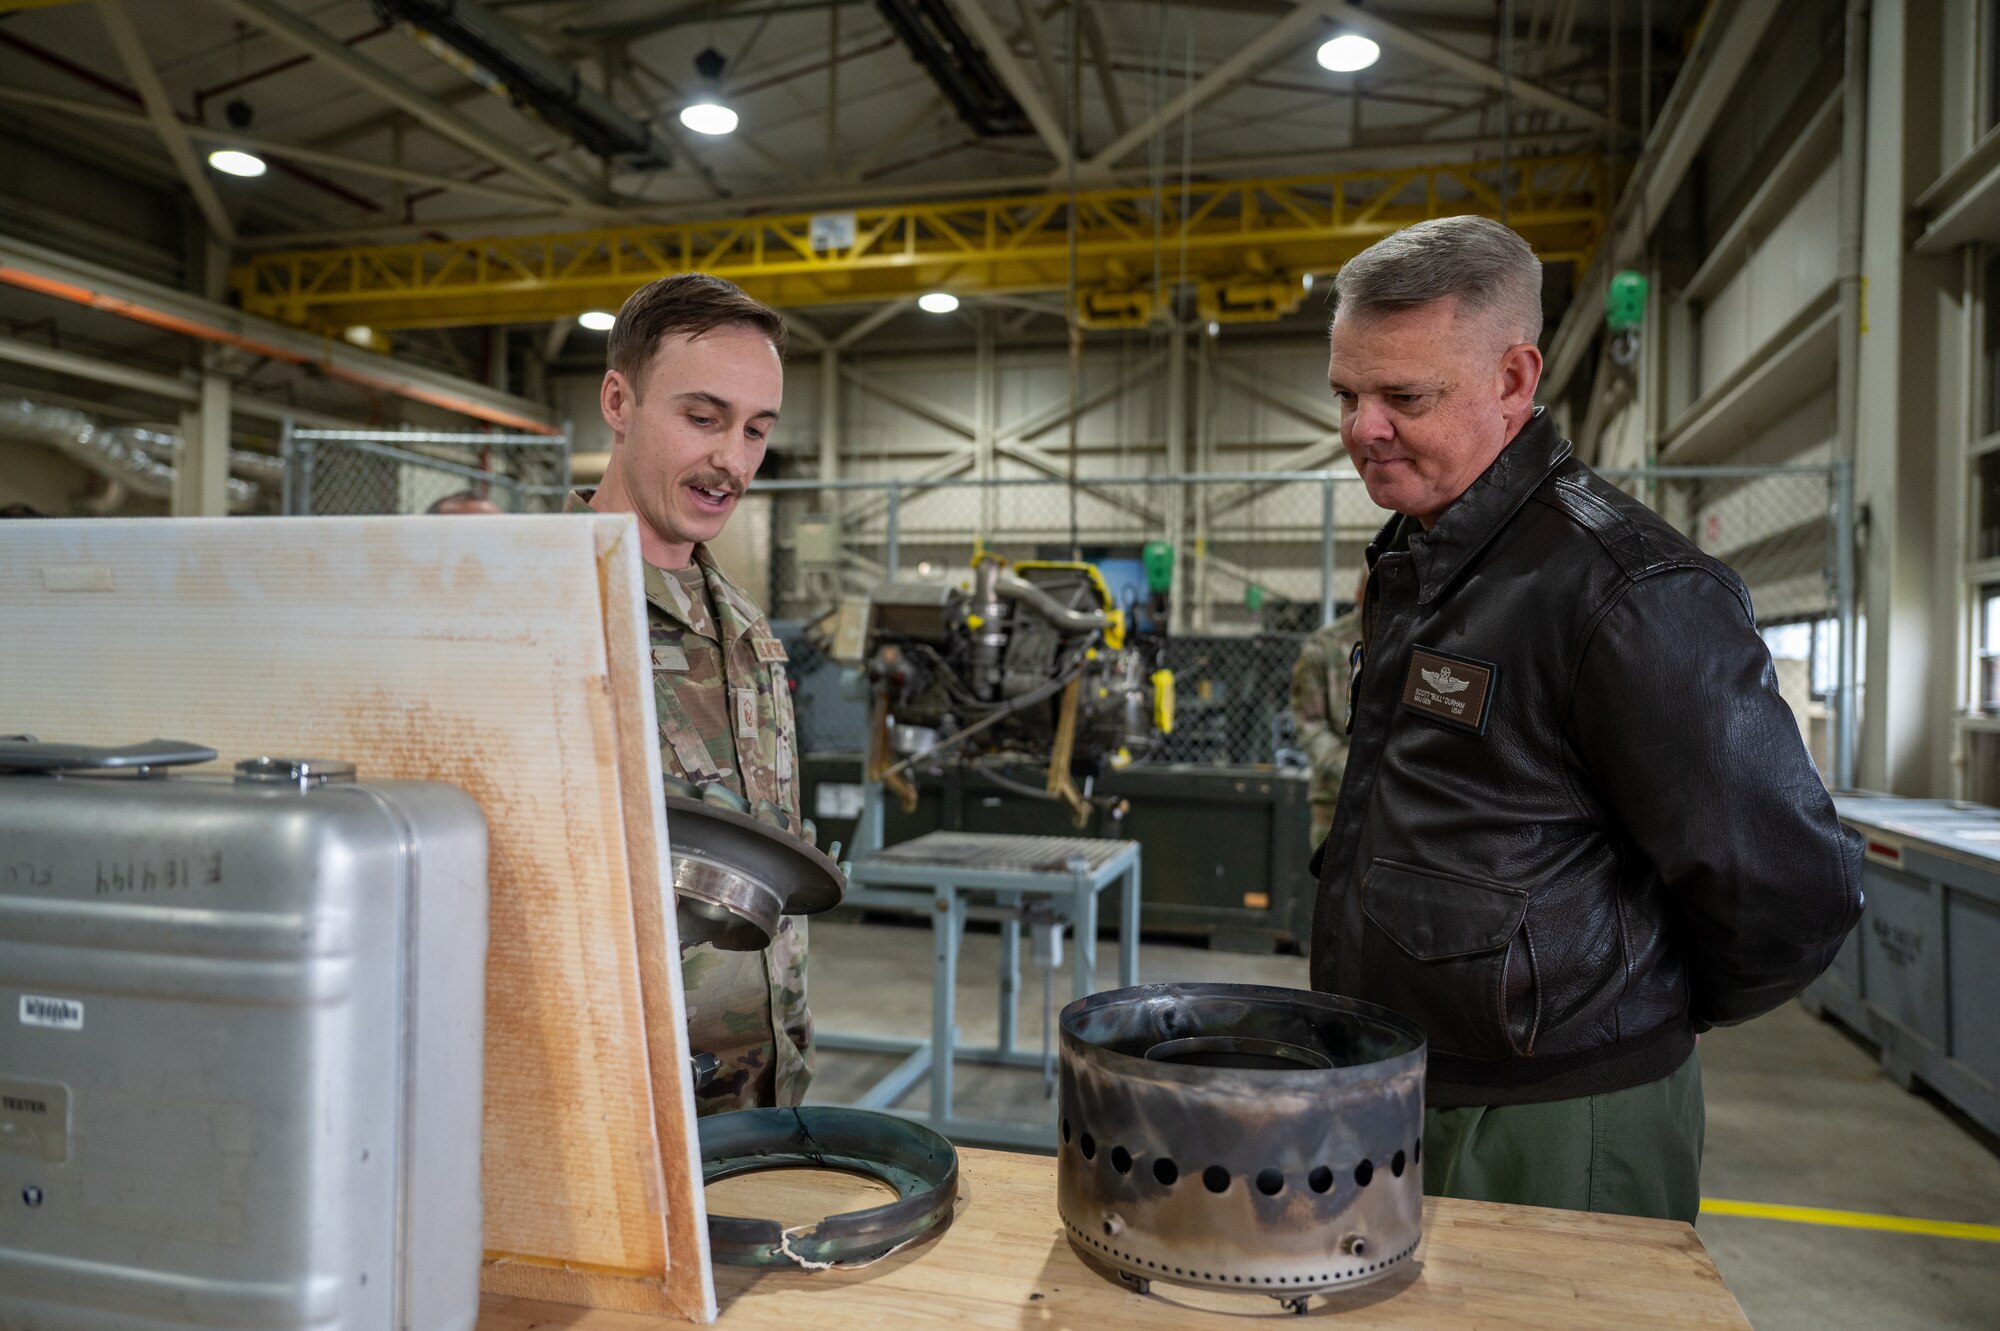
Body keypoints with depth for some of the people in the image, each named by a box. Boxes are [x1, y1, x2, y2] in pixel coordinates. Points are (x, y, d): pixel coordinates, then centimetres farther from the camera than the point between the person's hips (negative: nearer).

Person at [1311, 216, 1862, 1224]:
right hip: (1397, 1094, 9)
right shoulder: (1410, 560, 9)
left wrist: (1661, 1013, -2)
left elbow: (1791, 890, -19)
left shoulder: (1629, 592, -22)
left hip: (1550, 1135, -8)